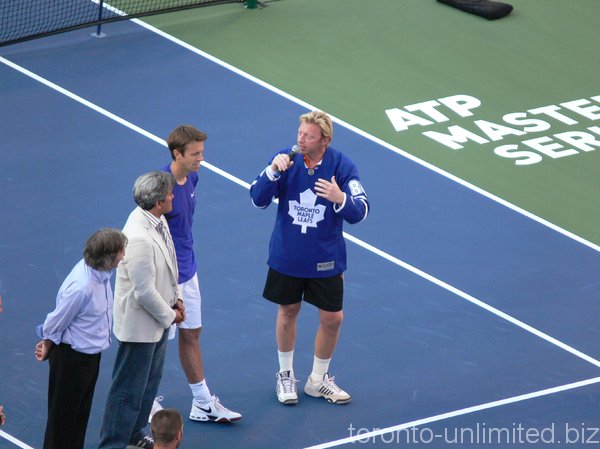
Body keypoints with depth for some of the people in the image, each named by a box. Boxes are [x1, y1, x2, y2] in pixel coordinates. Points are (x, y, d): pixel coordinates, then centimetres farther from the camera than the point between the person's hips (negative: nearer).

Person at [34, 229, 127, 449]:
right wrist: (48, 346, 0)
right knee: (64, 416, 8)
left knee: (81, 414, 22)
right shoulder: (81, 287, -34)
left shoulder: (100, 273, -7)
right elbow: (56, 321, -18)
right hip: (71, 358, -9)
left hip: (90, 354, 9)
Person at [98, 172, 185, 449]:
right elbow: (144, 291, -28)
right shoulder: (139, 238, -33)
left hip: (158, 319, 10)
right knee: (129, 388, 4)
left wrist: (175, 298, 8)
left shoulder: (157, 220, -3)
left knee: (150, 380, 23)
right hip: (140, 324, -10)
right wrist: (169, 315, -14)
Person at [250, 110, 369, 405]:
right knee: (287, 312, 14)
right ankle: (285, 375, 34)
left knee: (332, 319, 6)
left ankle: (318, 380, 28)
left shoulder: (342, 167, -15)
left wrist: (340, 199, -39)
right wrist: (273, 171, -27)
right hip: (286, 257, 1)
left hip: (325, 260, -1)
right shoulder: (286, 159, -11)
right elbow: (258, 200, -11)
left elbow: (359, 213, -18)